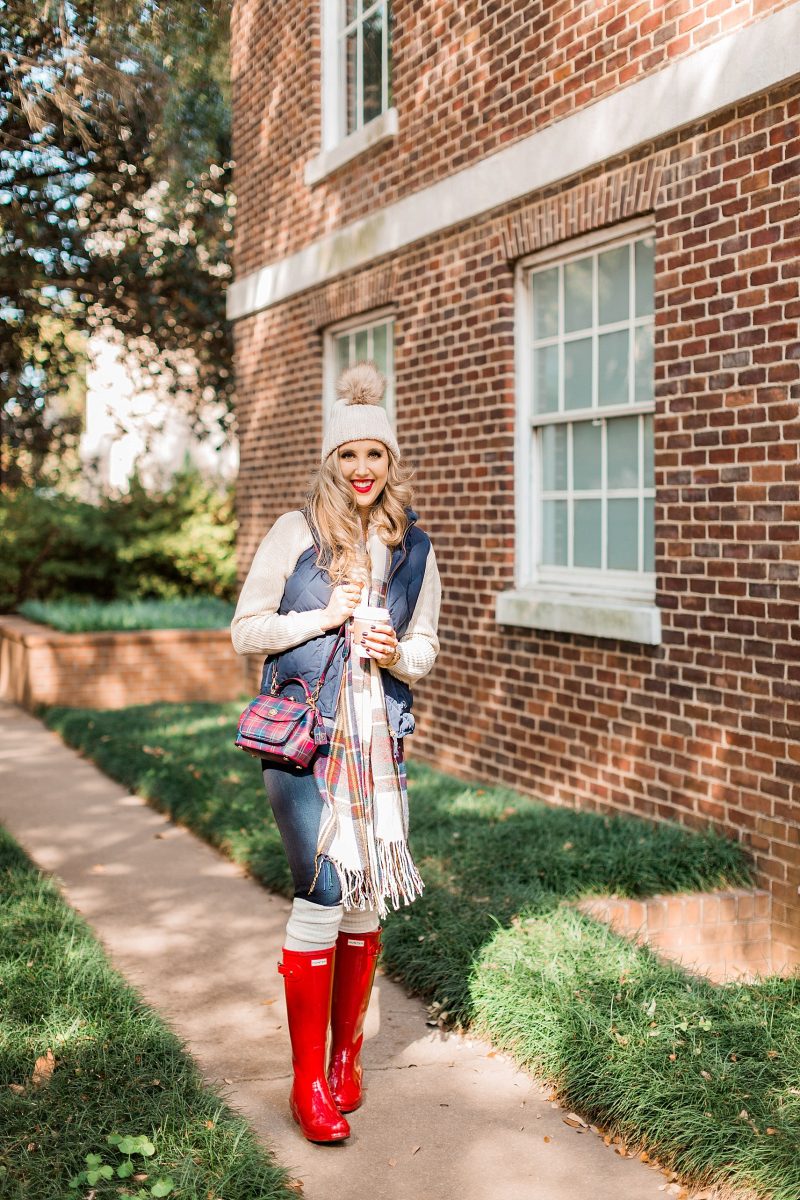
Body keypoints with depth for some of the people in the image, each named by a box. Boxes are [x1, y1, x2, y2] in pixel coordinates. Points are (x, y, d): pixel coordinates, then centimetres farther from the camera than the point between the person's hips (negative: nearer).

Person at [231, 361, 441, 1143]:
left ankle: (347, 1059, 25)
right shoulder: (296, 533, -1)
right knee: (324, 892, -10)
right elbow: (245, 631, 0)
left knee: (367, 899, 9)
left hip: (378, 741, 4)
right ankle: (308, 1081, 3)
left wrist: (397, 654, -6)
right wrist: (323, 616, -12)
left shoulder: (414, 548, 9)